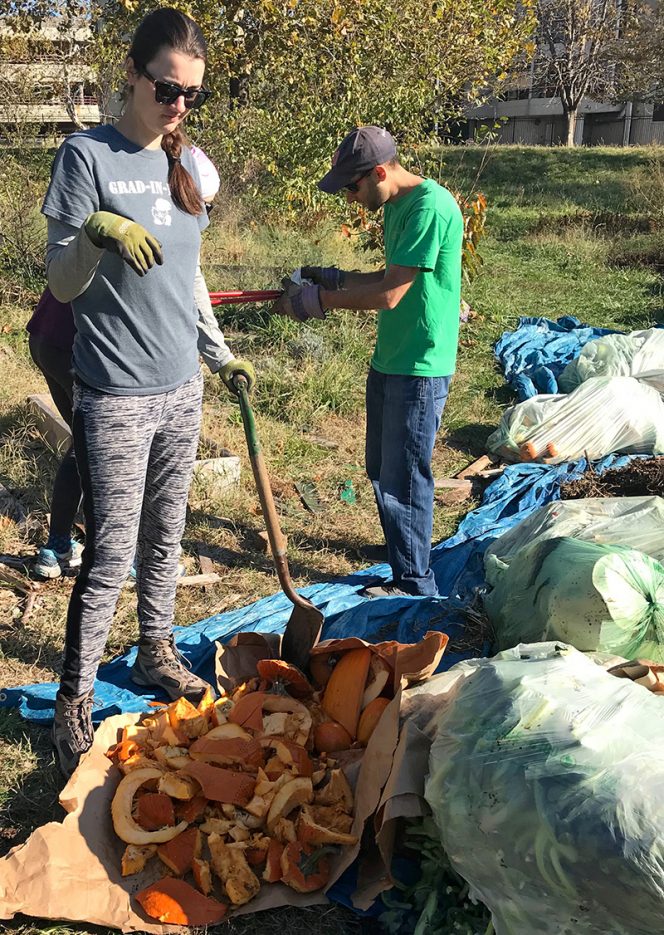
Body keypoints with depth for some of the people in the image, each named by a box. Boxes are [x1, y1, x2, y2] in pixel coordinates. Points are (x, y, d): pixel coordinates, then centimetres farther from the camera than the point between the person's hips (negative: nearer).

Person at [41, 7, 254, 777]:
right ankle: (73, 700, 13)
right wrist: (96, 233, -31)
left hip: (181, 388, 6)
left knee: (165, 537, 16)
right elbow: (61, 284, -11)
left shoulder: (190, 164, 9)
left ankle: (155, 653, 35)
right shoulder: (87, 155, -9)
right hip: (115, 395, -6)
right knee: (111, 553, -2)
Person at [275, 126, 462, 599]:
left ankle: (416, 585, 17)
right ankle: (405, 563, 33)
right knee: (382, 471, 17)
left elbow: (389, 294, -23)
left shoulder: (430, 207, -20)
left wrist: (318, 301, -15)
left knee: (403, 480, 0)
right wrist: (336, 279, 7)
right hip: (388, 361, 10)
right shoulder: (397, 206, 11)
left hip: (420, 369, -10)